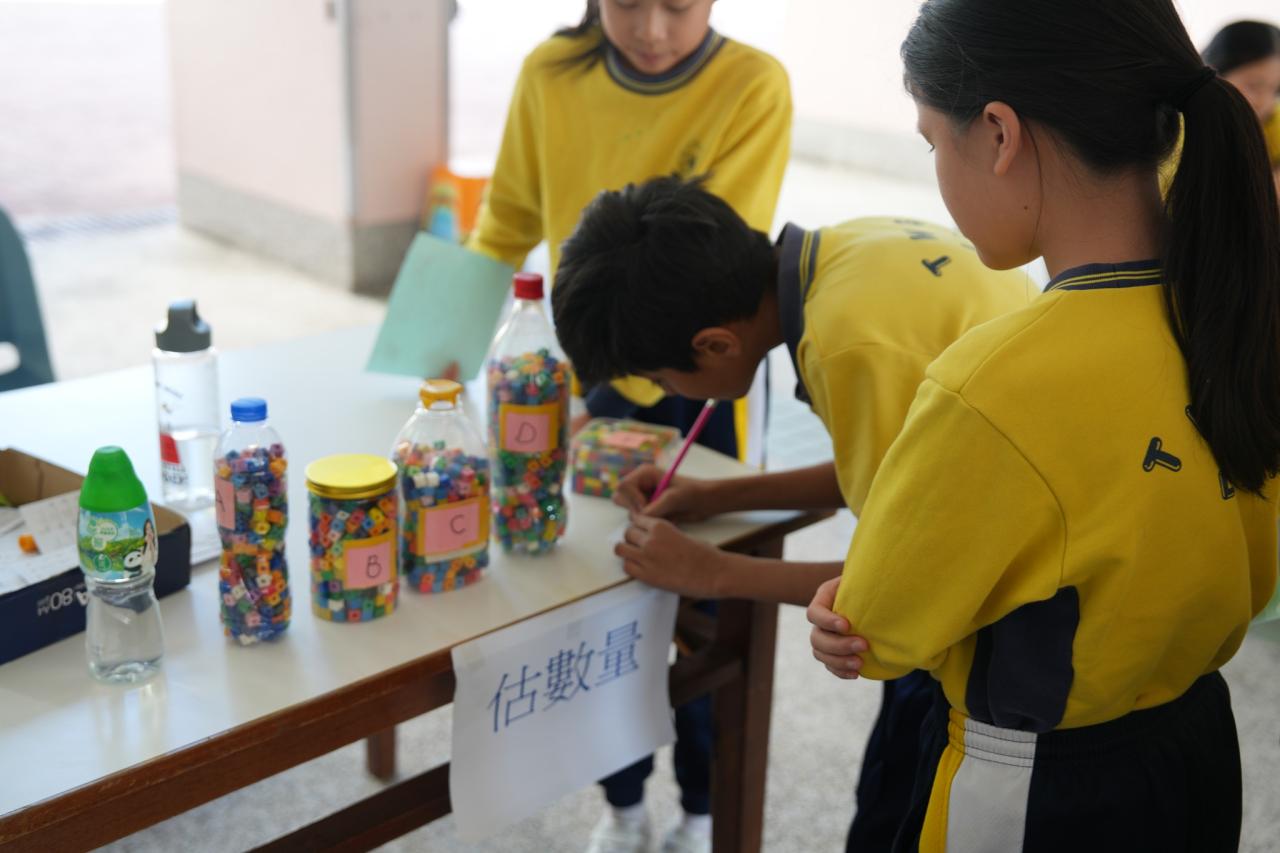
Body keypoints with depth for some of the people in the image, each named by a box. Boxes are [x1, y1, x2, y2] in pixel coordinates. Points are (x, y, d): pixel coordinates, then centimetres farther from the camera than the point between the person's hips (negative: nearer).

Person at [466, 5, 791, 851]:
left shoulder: (753, 86, -19)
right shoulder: (551, 74, -8)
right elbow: (510, 215, 5)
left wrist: (624, 384, -31)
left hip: (700, 385, -3)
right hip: (591, 375, 3)